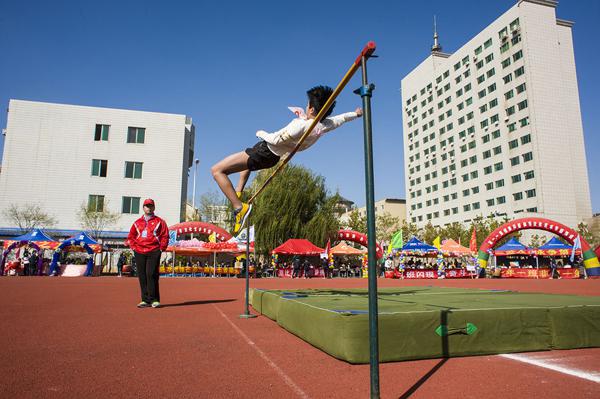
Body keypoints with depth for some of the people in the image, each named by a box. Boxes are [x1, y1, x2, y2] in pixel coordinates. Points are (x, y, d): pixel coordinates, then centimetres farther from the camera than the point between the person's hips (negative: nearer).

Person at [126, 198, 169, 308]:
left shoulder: (159, 221, 7)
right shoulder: (137, 222, 17)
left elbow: (165, 236, 2)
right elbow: (130, 237, 19)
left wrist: (161, 249, -4)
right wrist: (134, 247, 6)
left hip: (154, 252, -4)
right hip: (139, 253, 4)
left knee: (151, 275, -12)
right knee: (142, 276, 4)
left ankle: (154, 300, -7)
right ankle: (145, 300, 10)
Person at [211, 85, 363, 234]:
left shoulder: (301, 125, -31)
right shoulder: (325, 125, -7)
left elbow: (276, 139, -25)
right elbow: (341, 118, 12)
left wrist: (261, 133, -6)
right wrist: (356, 113, 30)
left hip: (265, 151, -10)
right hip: (274, 157, 10)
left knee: (217, 170, -12)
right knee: (248, 159, 42)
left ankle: (239, 207, -17)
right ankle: (238, 193, 35)